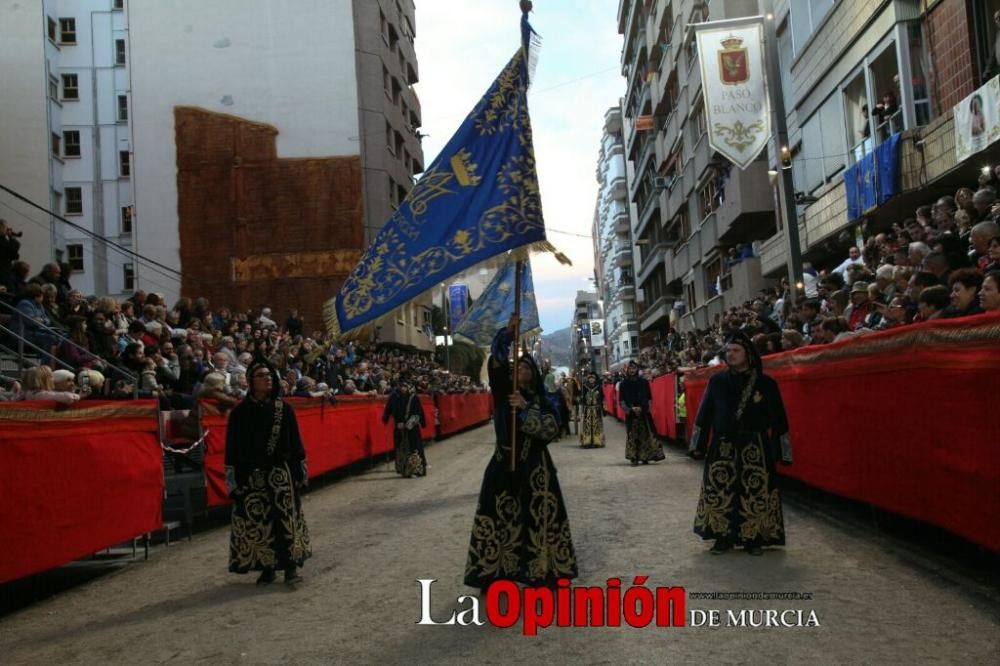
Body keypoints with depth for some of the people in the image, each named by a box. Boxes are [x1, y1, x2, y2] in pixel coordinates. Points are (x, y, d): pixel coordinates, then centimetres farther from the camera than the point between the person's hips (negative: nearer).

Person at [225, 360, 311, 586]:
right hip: (252, 476, 0)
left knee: (286, 518, -2)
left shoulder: (284, 409, 3)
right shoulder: (240, 412, 0)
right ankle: (267, 568, 16)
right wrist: (232, 478, -3)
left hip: (282, 474, 1)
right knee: (257, 522, 2)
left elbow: (295, 442, 6)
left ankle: (290, 566, 6)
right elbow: (232, 448, 1)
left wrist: (301, 471, 4)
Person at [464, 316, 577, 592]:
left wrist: (526, 408, -18)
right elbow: (496, 364, -11)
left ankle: (542, 571, 10)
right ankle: (494, 570, 3)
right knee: (500, 516, -3)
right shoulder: (504, 391, 5)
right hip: (505, 463, 0)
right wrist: (508, 333, -21)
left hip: (535, 466, 0)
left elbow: (552, 429, -9)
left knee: (539, 516, 1)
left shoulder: (542, 401, 5)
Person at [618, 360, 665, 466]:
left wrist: (641, 408, -11)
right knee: (632, 436, -3)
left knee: (645, 435, -1)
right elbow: (621, 400, 2)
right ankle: (634, 458, 0)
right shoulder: (624, 384, 5)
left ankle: (645, 457, 7)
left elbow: (649, 398, 4)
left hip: (643, 412, 0)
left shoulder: (644, 382, 6)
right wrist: (631, 409, -13)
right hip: (630, 413, 0)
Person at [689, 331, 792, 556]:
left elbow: (777, 418, 2)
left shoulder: (766, 383, -1)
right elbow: (705, 413, 8)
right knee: (719, 492, -1)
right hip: (722, 447, 1)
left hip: (755, 448, -1)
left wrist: (780, 450, -1)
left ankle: (753, 538, 14)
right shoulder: (717, 381, 3)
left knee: (755, 493, -2)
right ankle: (723, 537, 14)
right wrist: (699, 444, 6)